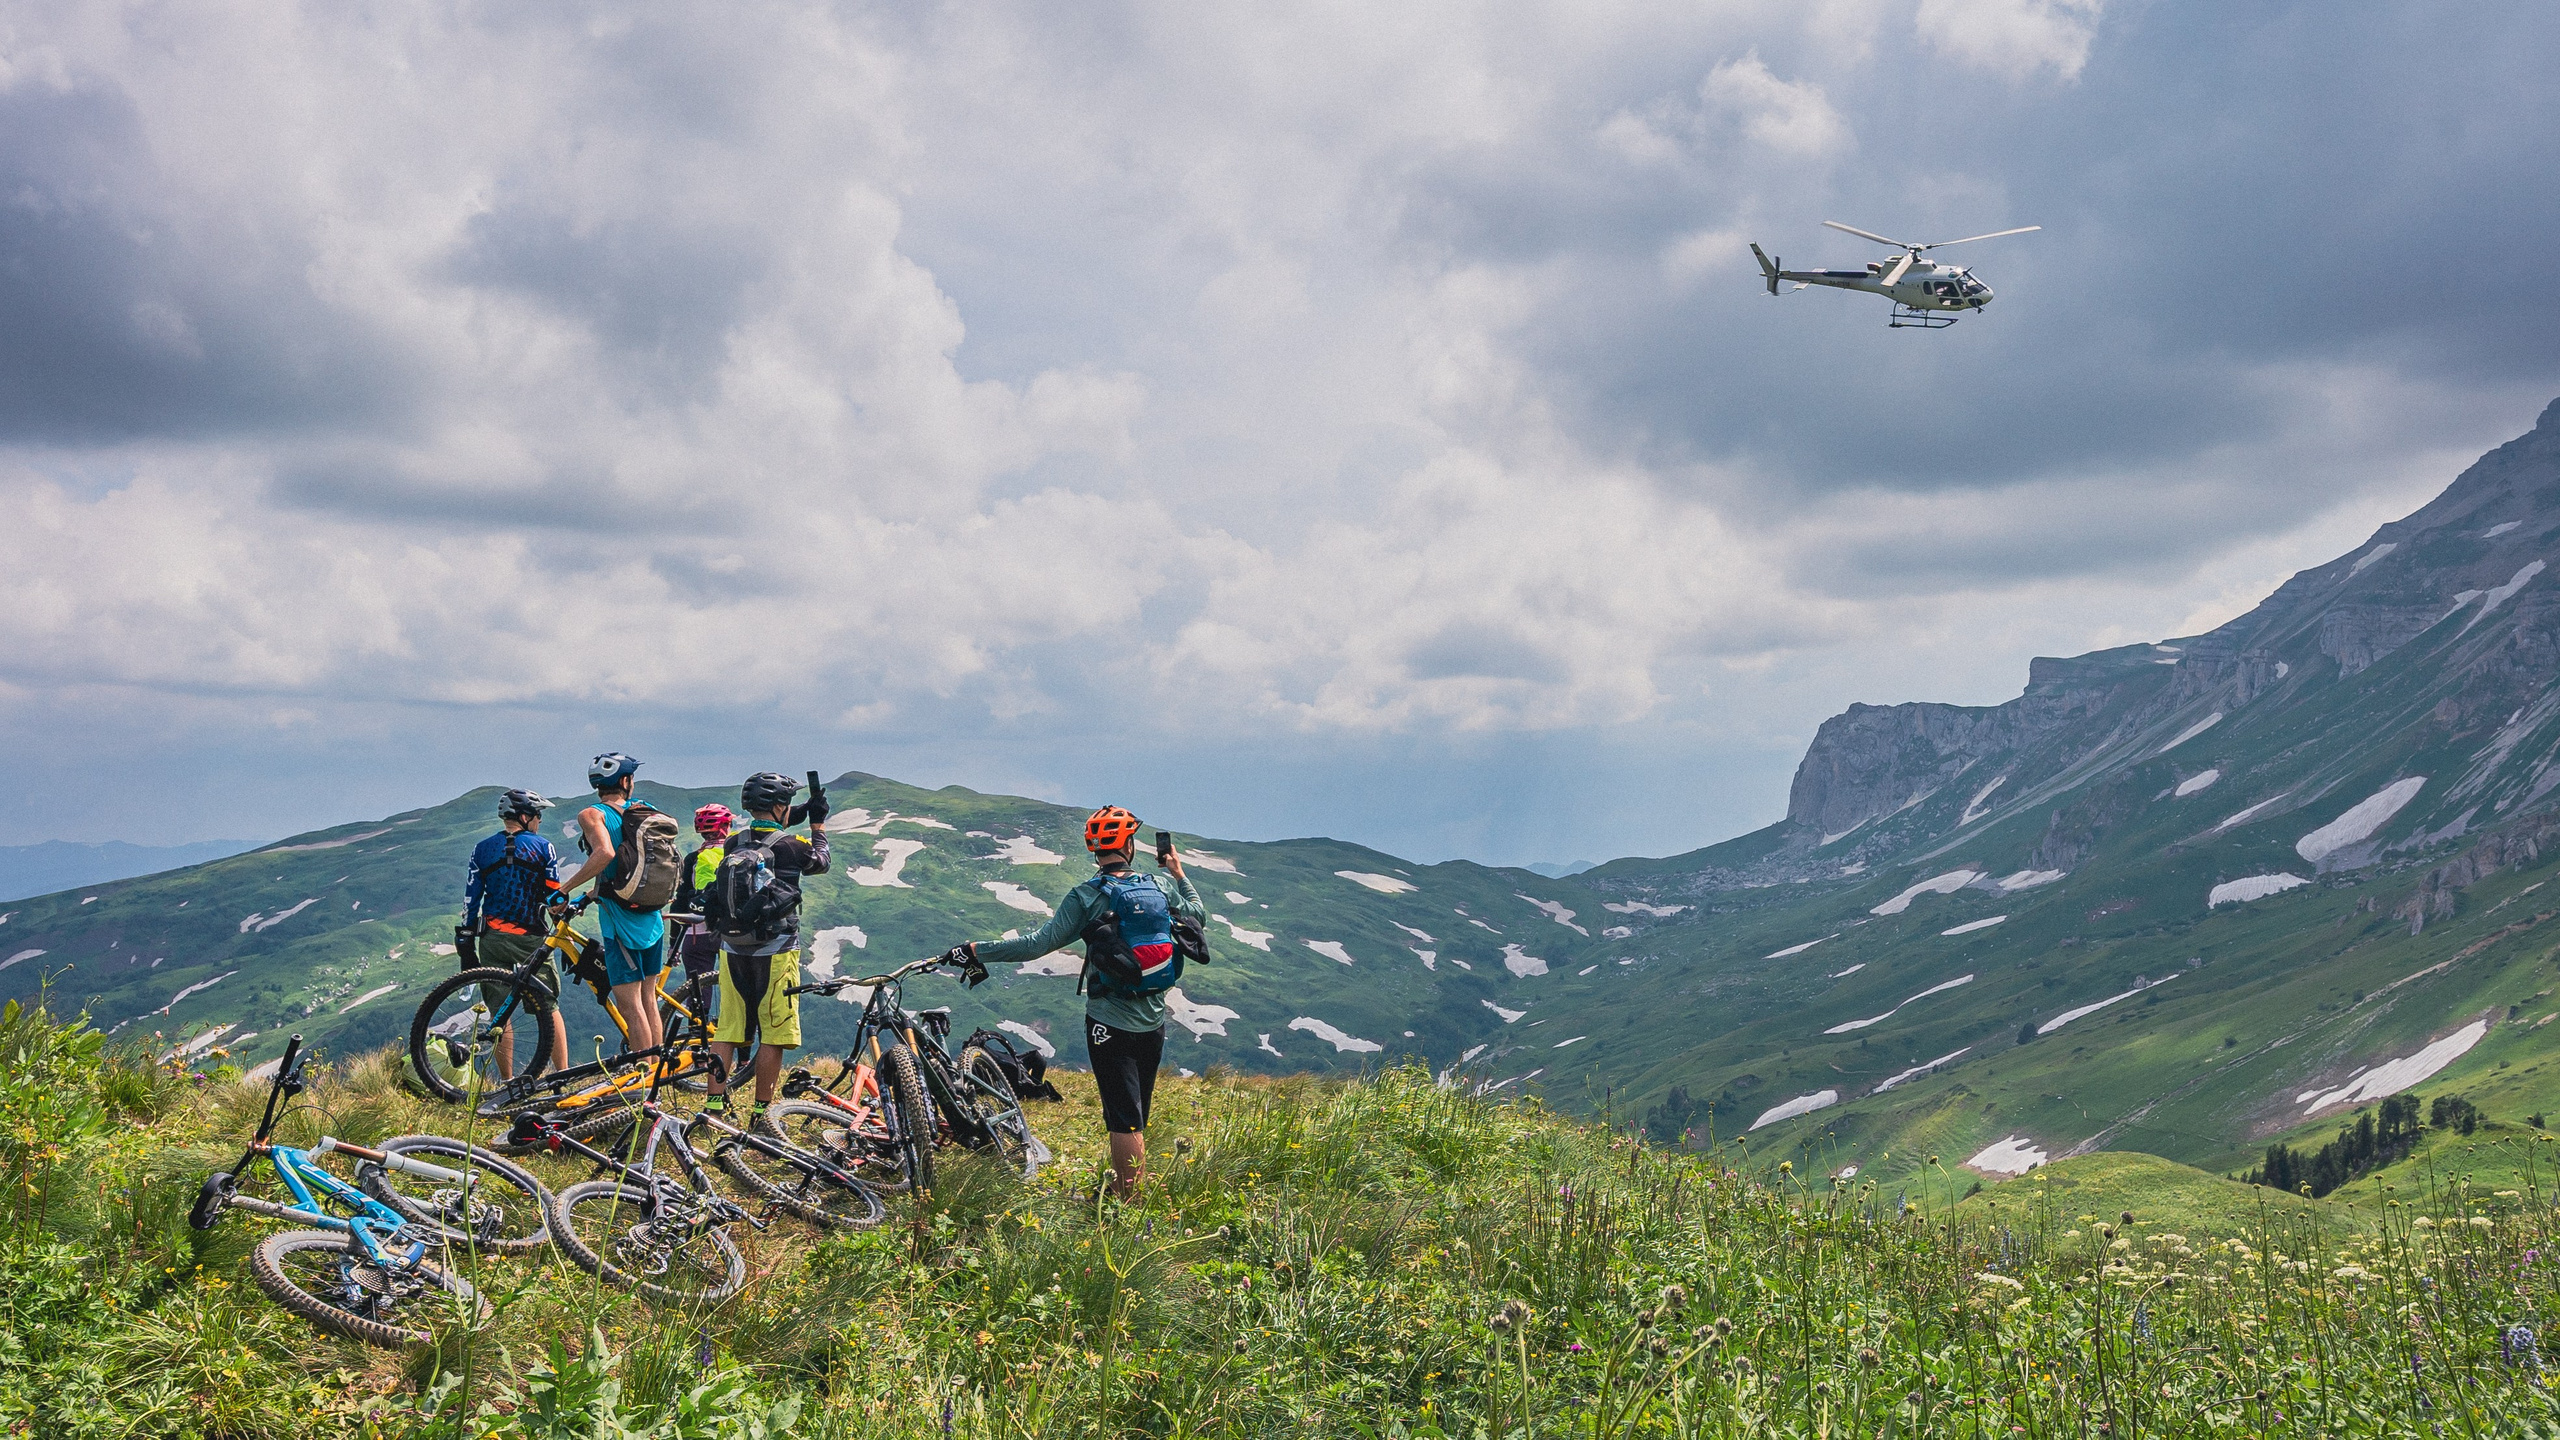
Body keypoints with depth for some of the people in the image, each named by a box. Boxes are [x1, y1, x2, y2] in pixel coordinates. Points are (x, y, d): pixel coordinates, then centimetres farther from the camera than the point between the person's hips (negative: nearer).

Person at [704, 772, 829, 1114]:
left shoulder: (732, 844, 3)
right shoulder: (790, 847, -10)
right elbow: (820, 862, 12)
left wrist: (793, 819, 27)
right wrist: (818, 821, 23)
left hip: (733, 949, 5)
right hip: (775, 951, -5)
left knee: (726, 1030, 10)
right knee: (773, 1035, 2)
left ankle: (714, 1103, 9)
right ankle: (761, 1111, 4)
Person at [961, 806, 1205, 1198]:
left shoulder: (1086, 897, -11)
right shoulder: (1161, 886, 1)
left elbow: (1038, 944, -16)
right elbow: (1199, 917, 19)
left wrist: (977, 951, -8)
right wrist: (1179, 873, 31)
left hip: (1110, 1025, -4)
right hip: (1153, 1022, 4)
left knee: (1125, 1121, -5)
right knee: (1135, 1118, 17)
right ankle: (1123, 1191, 30)